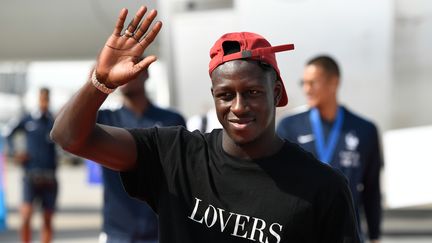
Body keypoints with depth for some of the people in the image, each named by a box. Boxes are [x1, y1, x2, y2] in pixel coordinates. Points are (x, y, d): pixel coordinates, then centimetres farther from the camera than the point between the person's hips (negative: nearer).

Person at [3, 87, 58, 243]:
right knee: (26, 217, -14)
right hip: (31, 176, -1)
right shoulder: (28, 119, 3)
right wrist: (13, 152, 4)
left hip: (49, 177, 1)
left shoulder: (55, 121, 2)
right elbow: (8, 132, 17)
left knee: (47, 220, 6)